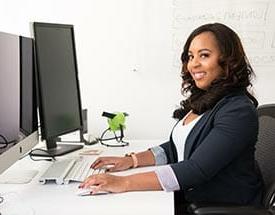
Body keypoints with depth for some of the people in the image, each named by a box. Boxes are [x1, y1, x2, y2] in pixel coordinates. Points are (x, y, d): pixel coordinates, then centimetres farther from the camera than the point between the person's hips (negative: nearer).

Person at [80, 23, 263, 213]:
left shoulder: (239, 111, -19)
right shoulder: (201, 100, 5)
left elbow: (196, 169, -26)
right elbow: (176, 148, 12)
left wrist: (124, 183, -28)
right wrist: (132, 160, -1)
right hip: (187, 198, 6)